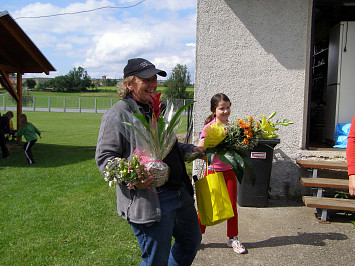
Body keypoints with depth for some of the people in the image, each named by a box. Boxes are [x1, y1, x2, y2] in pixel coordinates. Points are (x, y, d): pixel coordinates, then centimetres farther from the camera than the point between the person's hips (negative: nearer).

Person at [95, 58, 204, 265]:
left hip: (181, 193, 9)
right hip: (150, 202, -8)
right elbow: (104, 157, -14)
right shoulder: (117, 115, -10)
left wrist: (189, 149, 18)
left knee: (191, 242, 23)